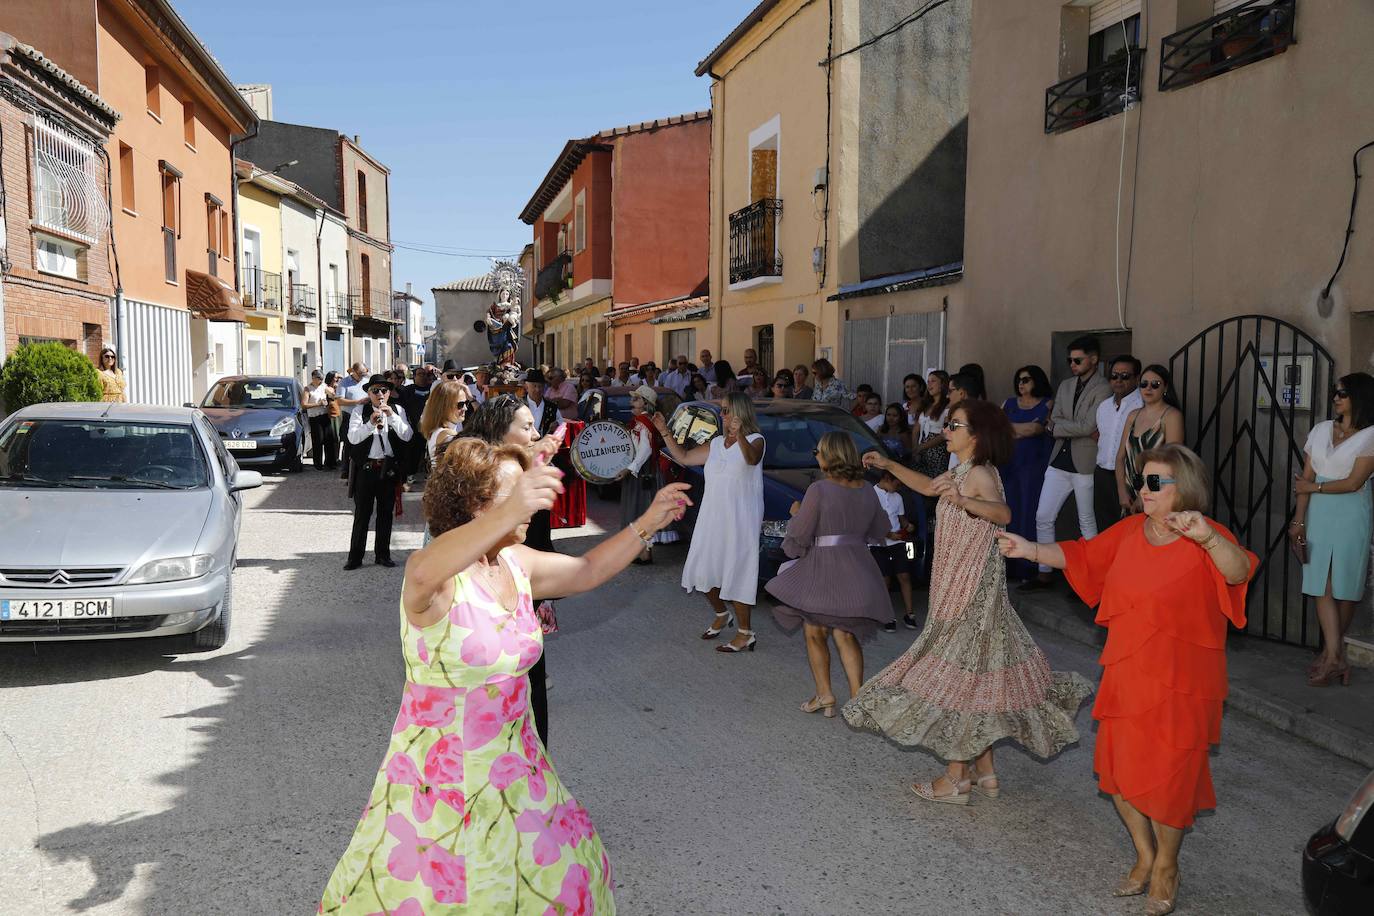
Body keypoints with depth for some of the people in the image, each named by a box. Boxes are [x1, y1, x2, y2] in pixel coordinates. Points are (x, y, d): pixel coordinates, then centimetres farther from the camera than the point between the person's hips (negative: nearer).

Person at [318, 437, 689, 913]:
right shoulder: (438, 576, -25)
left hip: (515, 766, 7)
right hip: (440, 779, -6)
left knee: (559, 873, 19)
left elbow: (587, 571, 12)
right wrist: (509, 515, -64)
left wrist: (647, 524, 2)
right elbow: (425, 574, -50)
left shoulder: (517, 563, -3)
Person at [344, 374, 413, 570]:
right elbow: (353, 438, -10)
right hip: (366, 468, -2)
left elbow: (407, 436, -6)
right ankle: (355, 557, 9)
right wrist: (370, 424, -24)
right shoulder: (360, 412, 1)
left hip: (389, 468, 2)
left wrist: (392, 416, -16)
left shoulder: (398, 411, 6)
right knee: (362, 514, 2)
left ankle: (383, 554, 21)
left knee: (386, 513, 10)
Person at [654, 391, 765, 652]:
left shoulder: (755, 440, -8)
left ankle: (745, 634, 5)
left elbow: (752, 459, -32)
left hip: (740, 520, -7)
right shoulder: (716, 443, 13)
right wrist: (665, 432, 10)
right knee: (704, 570, 13)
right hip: (711, 518, 7)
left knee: (736, 573, -5)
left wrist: (739, 436, -51)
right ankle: (721, 615, 37)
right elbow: (683, 458, 17)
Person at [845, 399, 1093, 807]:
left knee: (959, 671, -3)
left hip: (971, 590, -10)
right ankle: (984, 772, 25)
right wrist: (889, 465, 26)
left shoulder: (980, 474, -19)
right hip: (960, 588, 10)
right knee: (974, 673, 14)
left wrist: (963, 501, -57)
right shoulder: (963, 471, 10)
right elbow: (929, 486, 30)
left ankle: (955, 778, 7)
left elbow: (1003, 512, -40)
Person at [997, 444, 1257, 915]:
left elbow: (1238, 571, -35)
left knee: (1167, 781, 7)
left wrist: (1208, 537, -52)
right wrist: (1032, 550, 0)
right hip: (1126, 677, 6)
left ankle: (1166, 866, 35)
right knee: (1119, 770, 17)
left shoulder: (1207, 540, -16)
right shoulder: (1130, 530, 1)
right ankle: (1145, 857, 41)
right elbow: (1081, 555, 11)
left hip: (1180, 686, -6)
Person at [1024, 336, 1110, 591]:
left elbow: (1087, 426, -19)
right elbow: (1053, 425, 3)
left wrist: (1059, 426, -7)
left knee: (1087, 524, 5)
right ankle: (1044, 574, 16)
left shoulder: (1103, 390, -9)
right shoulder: (1065, 386, 12)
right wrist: (1081, 431, -13)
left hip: (1085, 465, -6)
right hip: (1059, 463, 6)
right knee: (1043, 518, 6)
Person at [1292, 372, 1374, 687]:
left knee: (1345, 587, 3)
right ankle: (1335, 657, 0)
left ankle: (1331, 653, 15)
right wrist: (1299, 519, 4)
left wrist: (1314, 487, -1)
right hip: (1319, 514, 4)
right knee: (1322, 586, -2)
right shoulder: (1321, 430, 10)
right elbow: (1306, 478, 8)